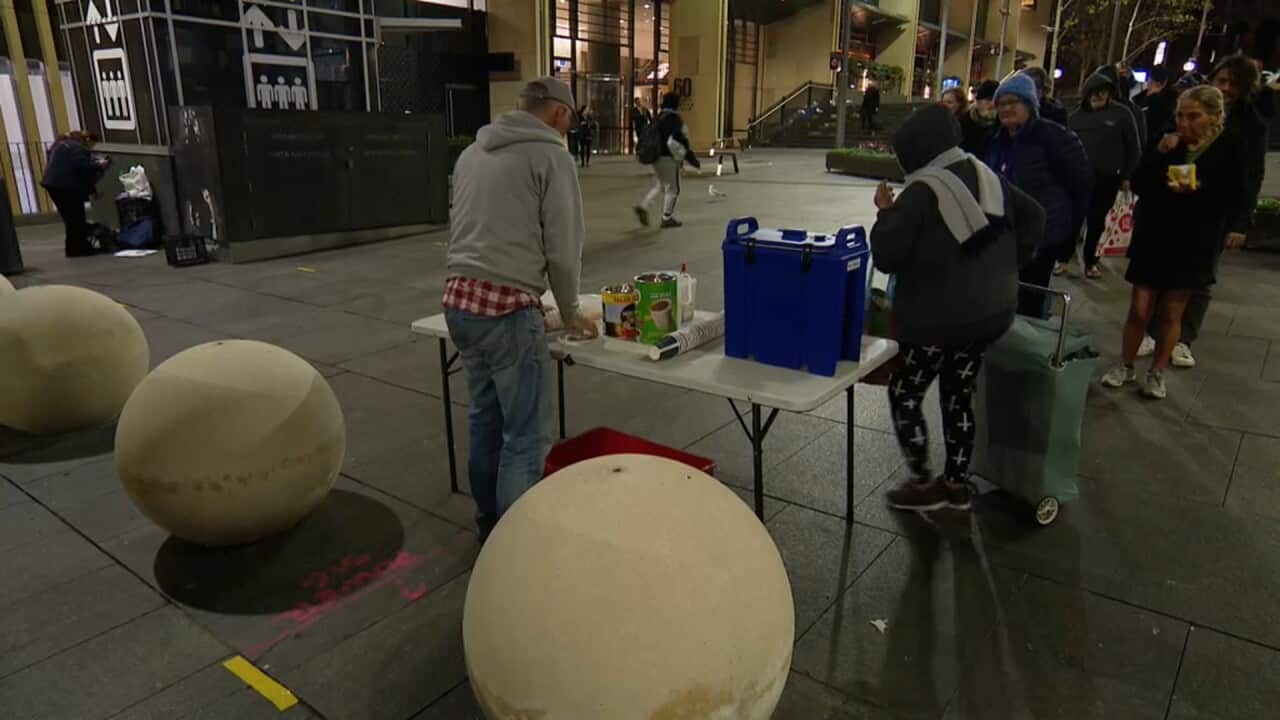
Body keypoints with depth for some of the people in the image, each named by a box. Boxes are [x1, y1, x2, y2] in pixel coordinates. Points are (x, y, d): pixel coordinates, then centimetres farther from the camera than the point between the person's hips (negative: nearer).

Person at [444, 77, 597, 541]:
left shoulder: (472, 152, 17)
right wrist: (569, 311, 11)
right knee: (526, 434, 2)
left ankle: (489, 526, 32)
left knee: (486, 417, 19)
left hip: (458, 300, 8)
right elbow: (563, 246, -4)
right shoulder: (550, 156, -4)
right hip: (507, 308, -8)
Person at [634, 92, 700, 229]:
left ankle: (643, 207, 5)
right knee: (672, 188, 7)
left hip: (656, 157, 8)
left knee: (660, 186, 22)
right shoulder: (674, 119, -15)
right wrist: (691, 157, -17)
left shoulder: (658, 117, 10)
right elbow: (676, 141, -22)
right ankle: (667, 218, 14)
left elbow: (650, 137, 17)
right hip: (669, 158, -8)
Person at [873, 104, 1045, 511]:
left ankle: (923, 484, 15)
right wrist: (1004, 266, 15)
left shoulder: (922, 191, -18)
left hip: (936, 318, -7)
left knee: (904, 395, 9)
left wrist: (886, 214, -1)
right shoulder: (987, 177, 5)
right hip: (989, 313, 8)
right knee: (960, 397, 18)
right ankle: (956, 484, 27)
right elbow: (1034, 218, 11)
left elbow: (886, 258, -16)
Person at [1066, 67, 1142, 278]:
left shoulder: (1121, 114, 0)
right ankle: (1064, 258, 8)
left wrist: (1127, 176, 0)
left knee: (1096, 221, 7)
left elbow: (1133, 147, 3)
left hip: (1107, 179, -1)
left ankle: (1090, 260, 20)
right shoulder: (1077, 115, 5)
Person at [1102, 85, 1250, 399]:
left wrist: (1198, 190, -24)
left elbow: (1236, 202, -8)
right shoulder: (1171, 142, 2)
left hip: (1194, 245, -2)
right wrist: (1158, 155, -14)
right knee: (1139, 309, 3)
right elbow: (1138, 185, 0)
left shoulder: (1230, 149, -5)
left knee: (1171, 313, 8)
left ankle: (1157, 374, 21)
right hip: (1152, 238, 2)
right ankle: (1126, 367, 20)